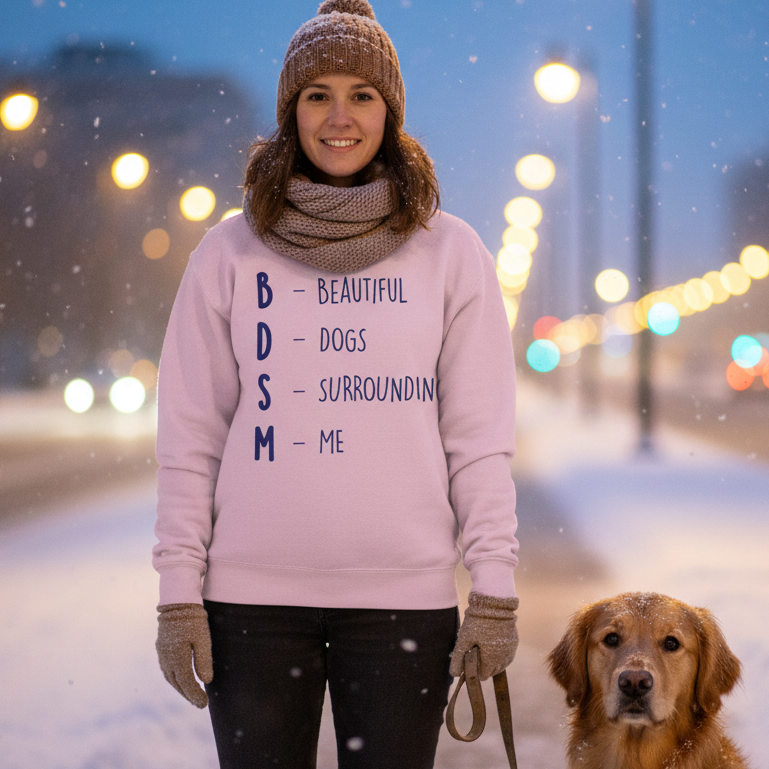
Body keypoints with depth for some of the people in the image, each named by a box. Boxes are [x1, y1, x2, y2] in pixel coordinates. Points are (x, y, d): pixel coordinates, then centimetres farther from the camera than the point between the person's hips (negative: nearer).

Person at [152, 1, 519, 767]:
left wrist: (495, 589, -3)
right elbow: (189, 436, 5)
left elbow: (480, 436, 3)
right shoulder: (230, 252, 5)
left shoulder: (450, 253, 5)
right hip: (252, 593, 1)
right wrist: (179, 592, -1)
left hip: (404, 592, 0)